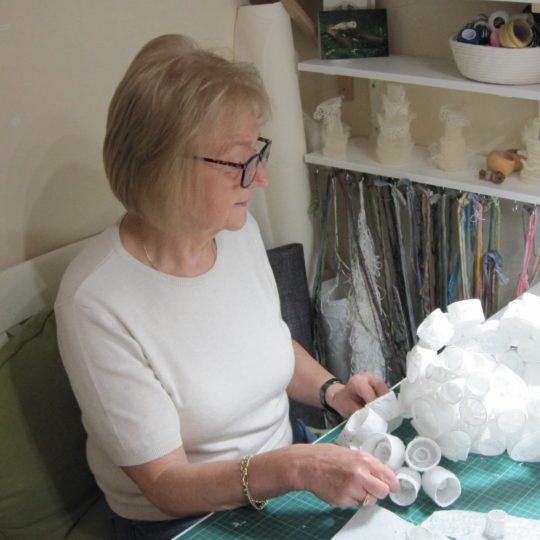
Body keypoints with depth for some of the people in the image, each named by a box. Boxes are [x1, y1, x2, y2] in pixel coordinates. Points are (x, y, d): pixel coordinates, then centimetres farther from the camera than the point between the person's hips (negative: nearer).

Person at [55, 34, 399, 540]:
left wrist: (329, 391, -3)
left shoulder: (240, 231, -3)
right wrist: (294, 468, -32)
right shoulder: (96, 302, -24)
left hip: (286, 478, 6)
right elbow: (165, 483, -19)